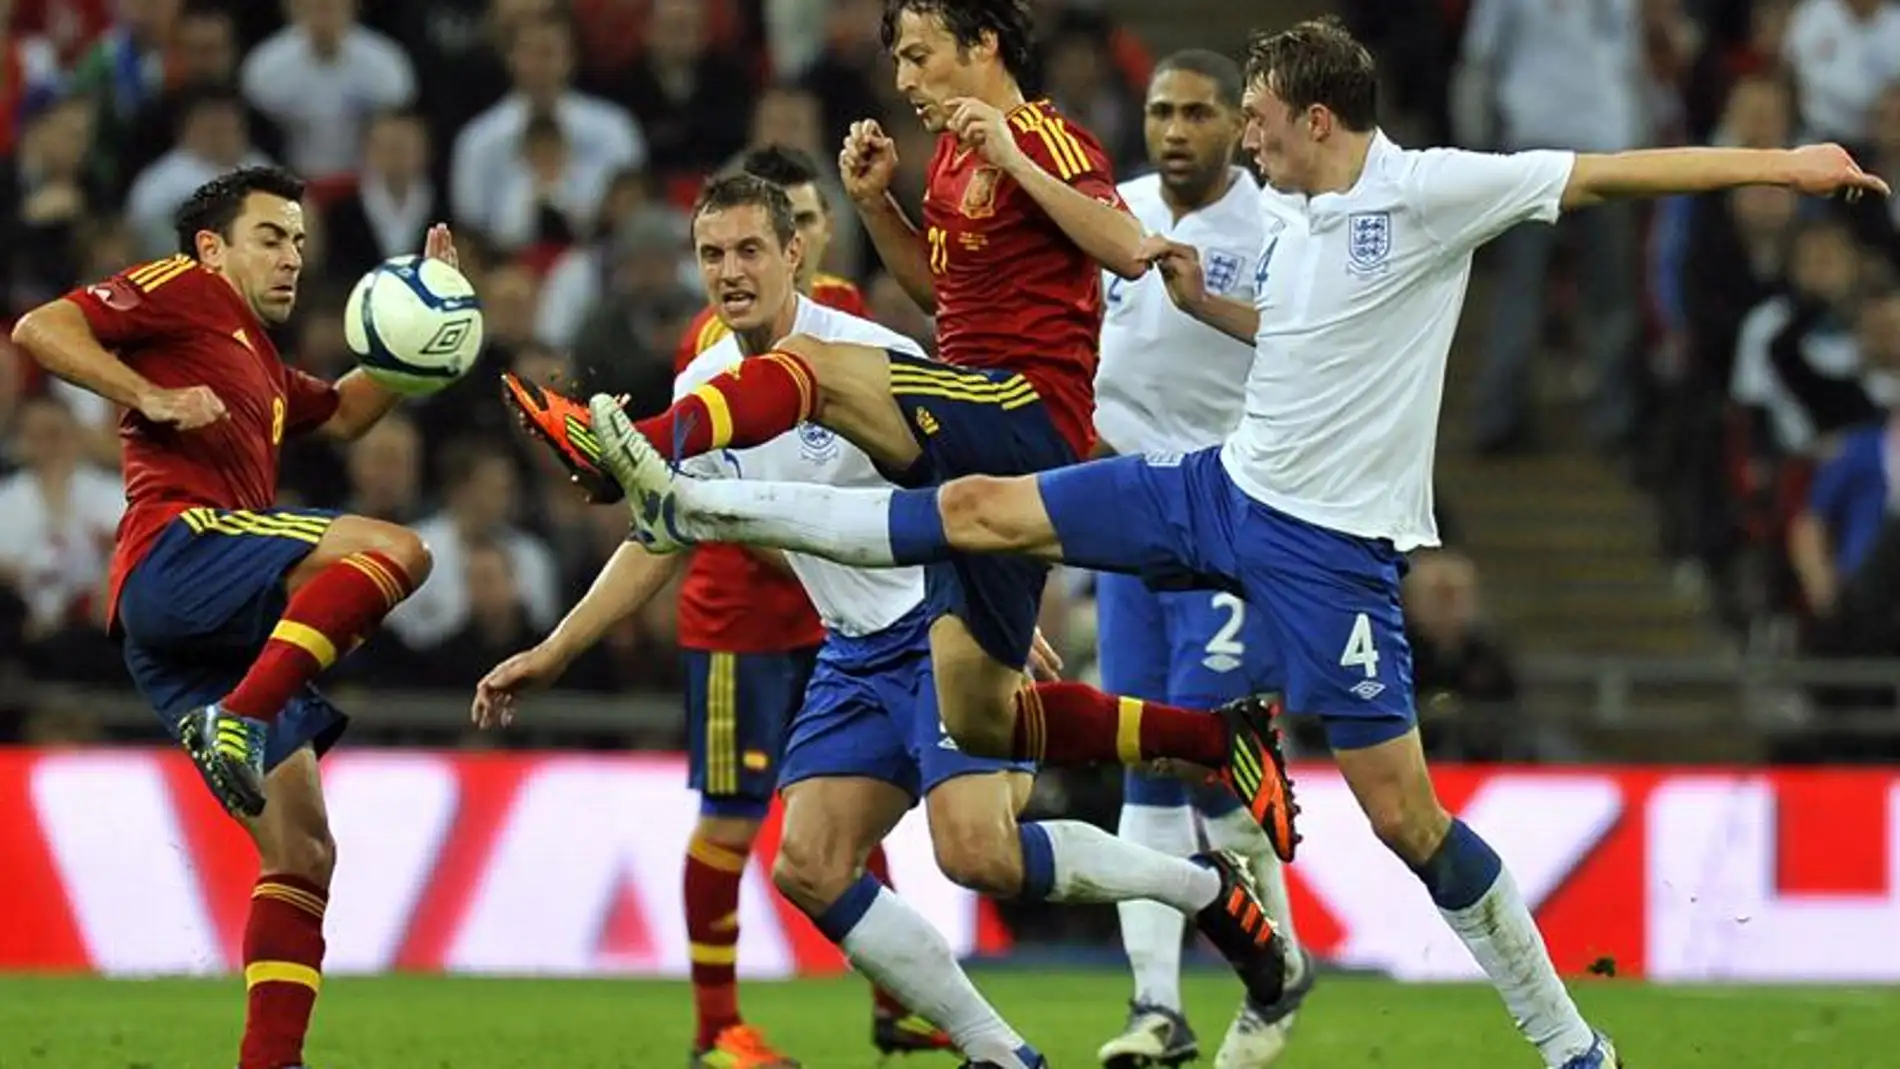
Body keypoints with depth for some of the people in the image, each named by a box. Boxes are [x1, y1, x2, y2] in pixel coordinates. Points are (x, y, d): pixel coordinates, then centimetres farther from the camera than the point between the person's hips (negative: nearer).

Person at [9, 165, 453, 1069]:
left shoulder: (264, 369, 35)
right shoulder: (183, 291, 9)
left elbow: (344, 413, 44)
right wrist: (150, 397, -14)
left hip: (228, 636, 9)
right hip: (176, 550, -9)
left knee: (302, 856, 4)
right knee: (395, 549, -29)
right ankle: (238, 724, -39)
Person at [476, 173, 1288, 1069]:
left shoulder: (867, 358, -16)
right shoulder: (704, 390, 5)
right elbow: (657, 540, 17)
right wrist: (551, 654, 16)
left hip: (950, 626, -7)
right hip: (856, 652, 7)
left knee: (976, 852, -25)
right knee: (808, 871, -7)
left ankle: (1206, 887, -3)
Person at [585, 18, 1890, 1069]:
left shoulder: (1429, 191, -15)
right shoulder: (1291, 218, 8)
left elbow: (1610, 171, -16)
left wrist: (1779, 163, -20)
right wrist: (1203, 302, 13)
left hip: (1333, 543, -7)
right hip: (1228, 489, 7)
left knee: (1402, 809, -8)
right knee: (980, 510, 4)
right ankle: (692, 508, 8)